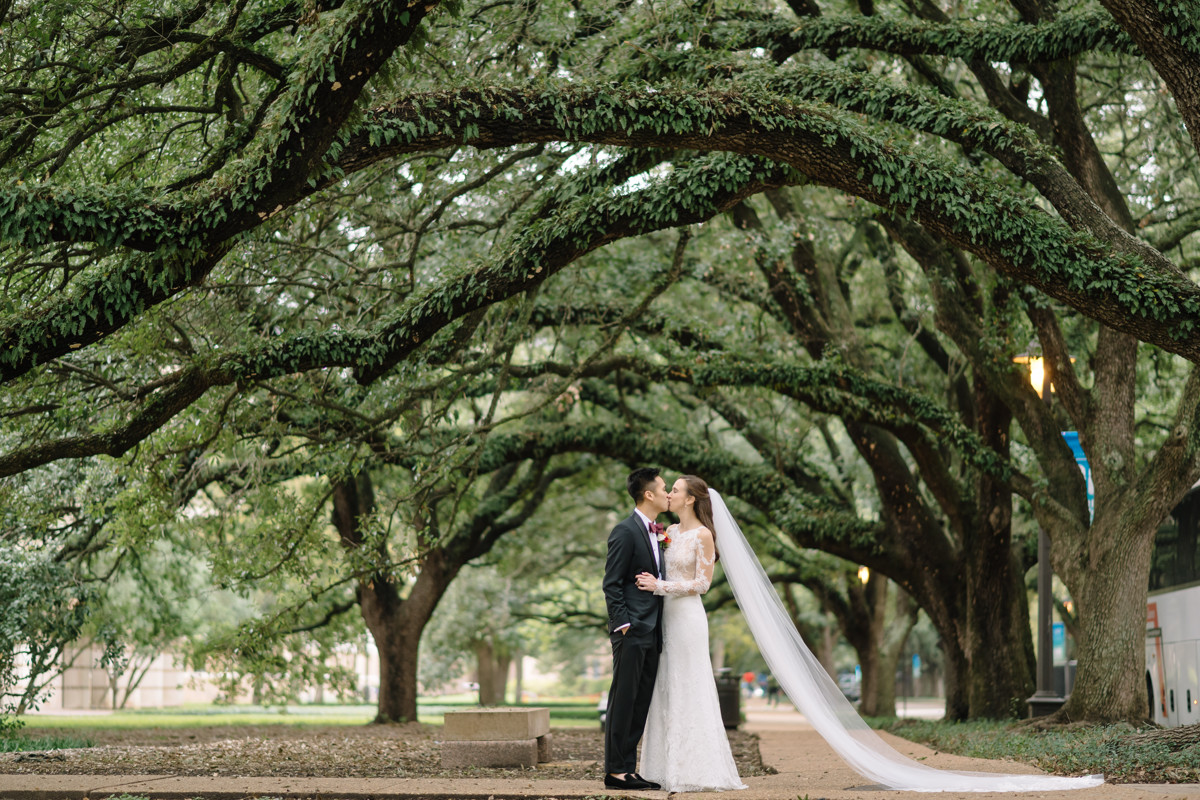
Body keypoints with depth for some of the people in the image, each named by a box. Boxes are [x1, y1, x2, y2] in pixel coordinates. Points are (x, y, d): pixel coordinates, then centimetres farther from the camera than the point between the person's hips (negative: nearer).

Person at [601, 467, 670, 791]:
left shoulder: (654, 533, 18)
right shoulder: (625, 531, -9)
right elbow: (612, 584, -12)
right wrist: (623, 625, -17)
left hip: (651, 634, 9)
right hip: (632, 632, -9)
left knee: (641, 703, 9)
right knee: (623, 700, -5)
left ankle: (628, 768, 13)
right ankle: (615, 770, -2)